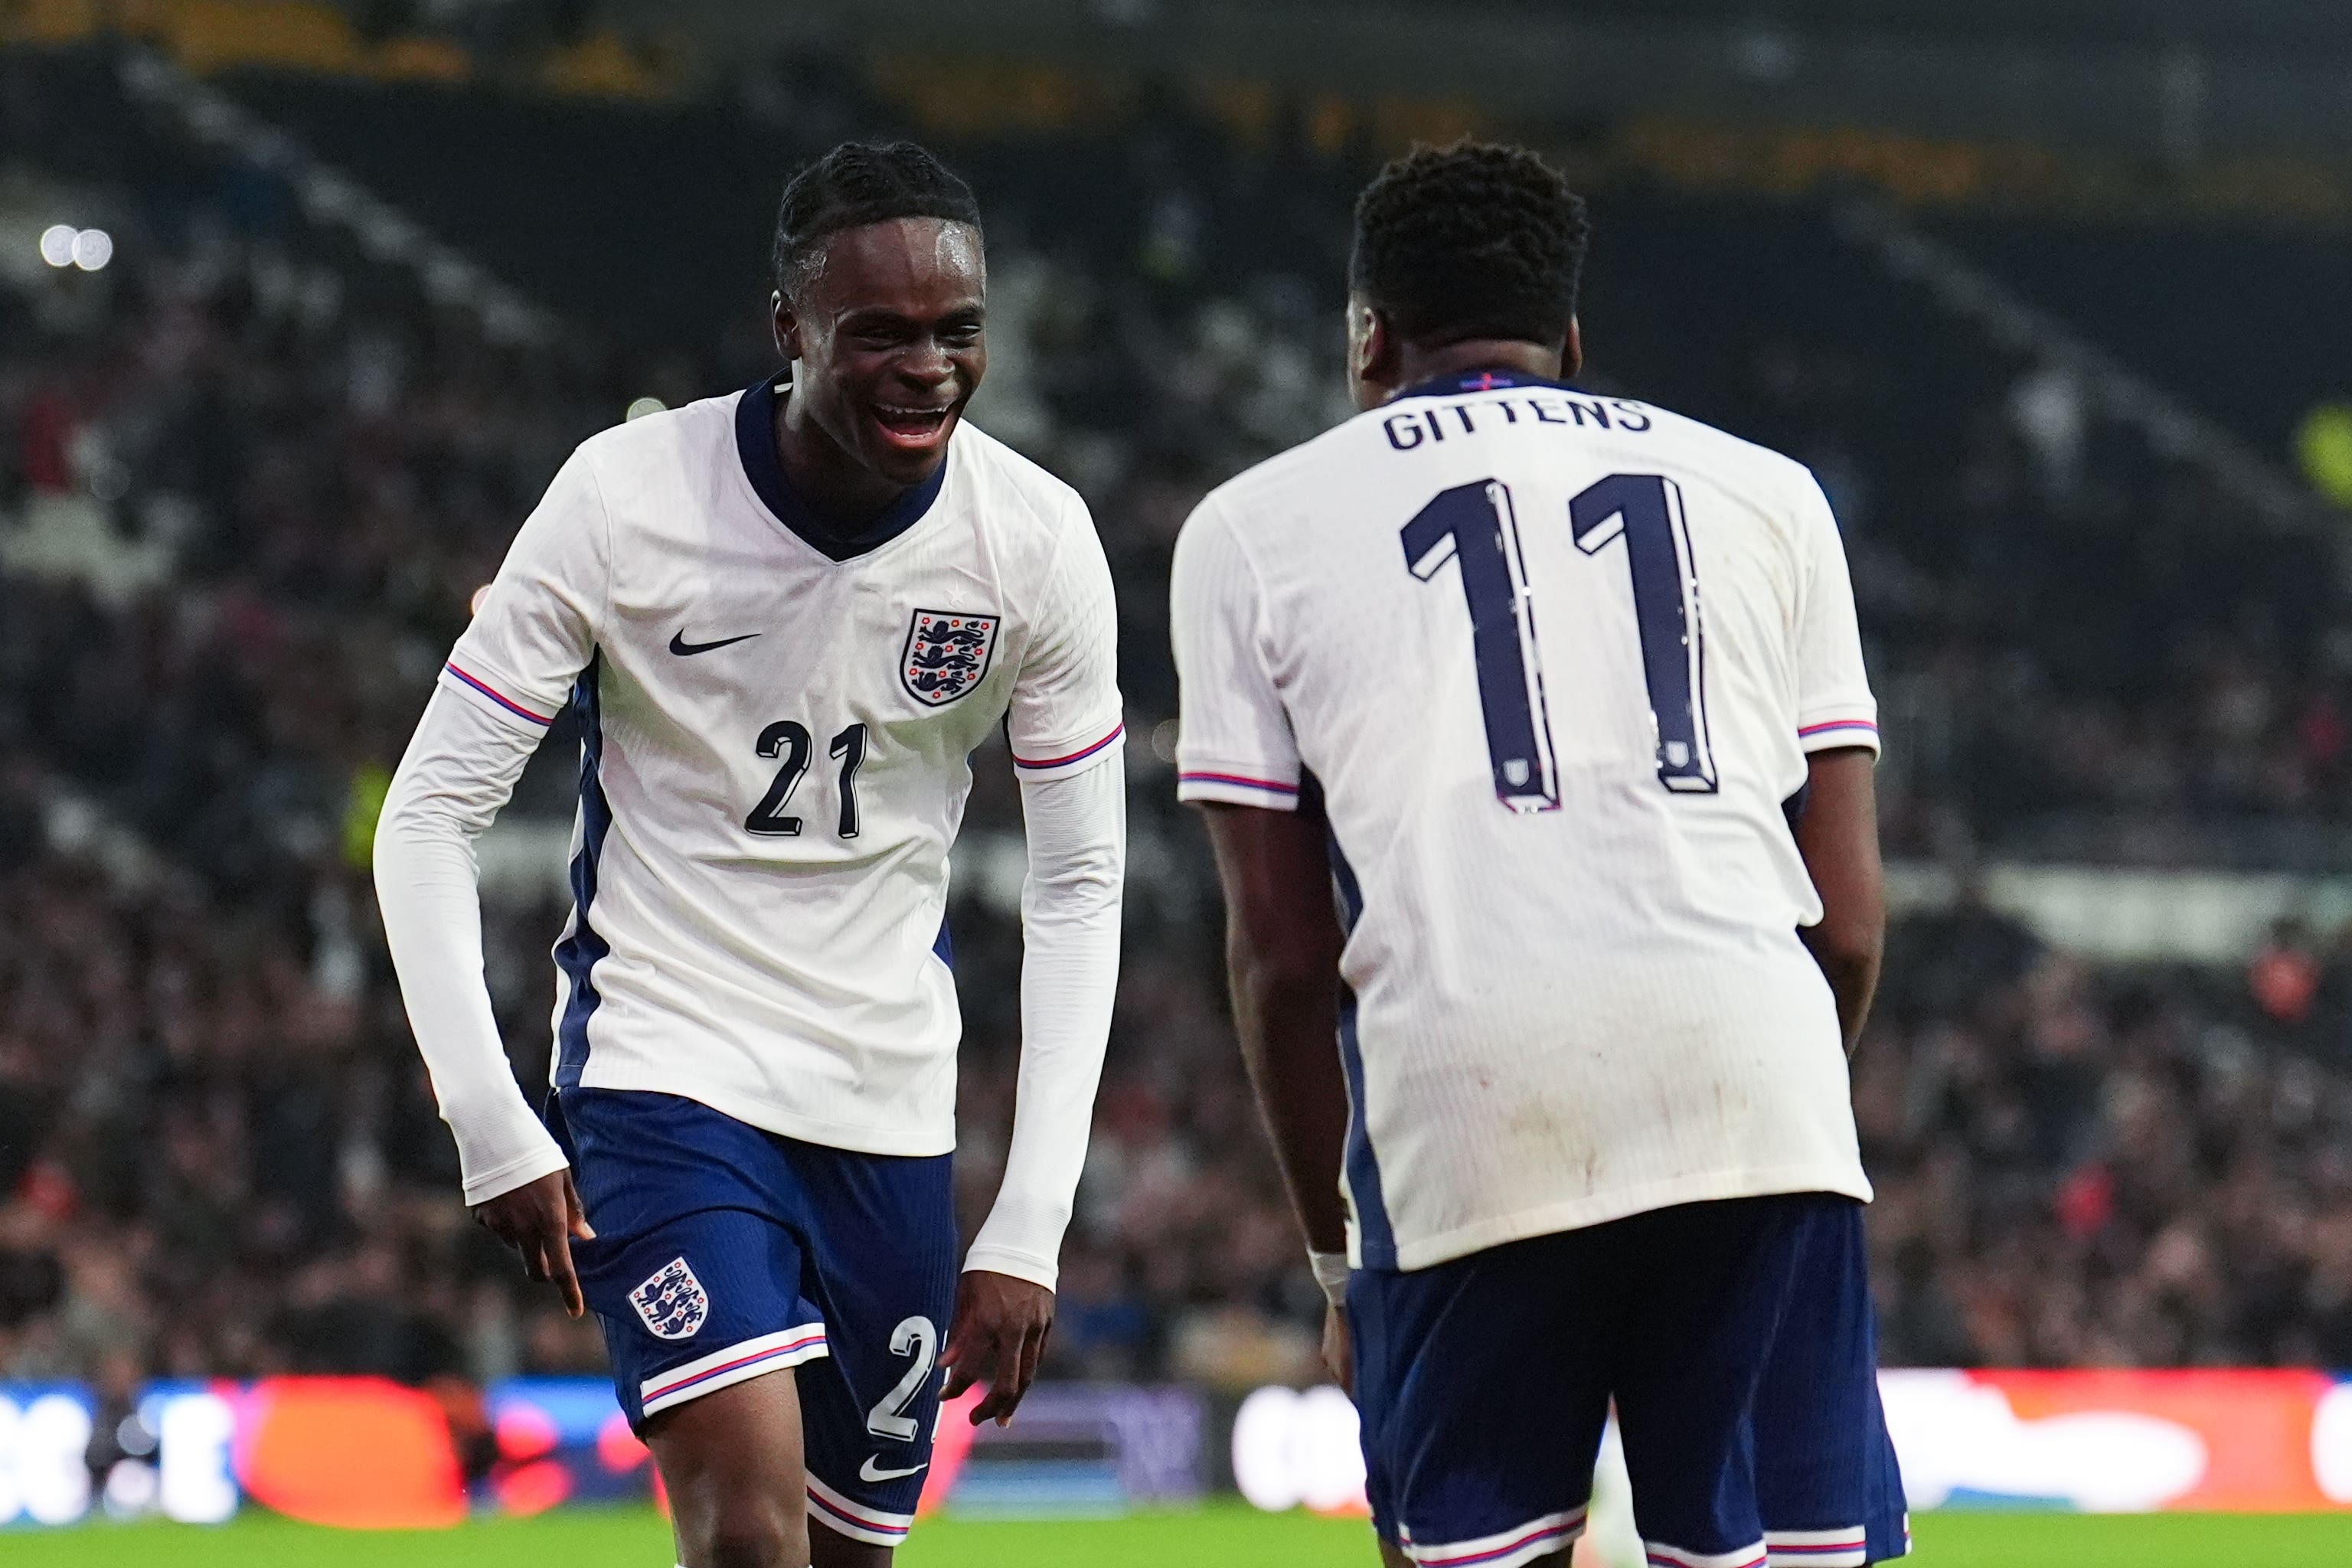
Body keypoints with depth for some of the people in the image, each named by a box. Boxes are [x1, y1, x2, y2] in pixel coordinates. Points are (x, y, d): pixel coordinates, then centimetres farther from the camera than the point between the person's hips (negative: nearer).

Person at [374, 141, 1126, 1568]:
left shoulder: (1038, 540, -7)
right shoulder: (626, 501, -15)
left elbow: (1080, 886, -1)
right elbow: (430, 815, -9)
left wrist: (1032, 1225, -7)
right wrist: (492, 1127, -17)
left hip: (892, 1110, 4)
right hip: (664, 1069, -4)